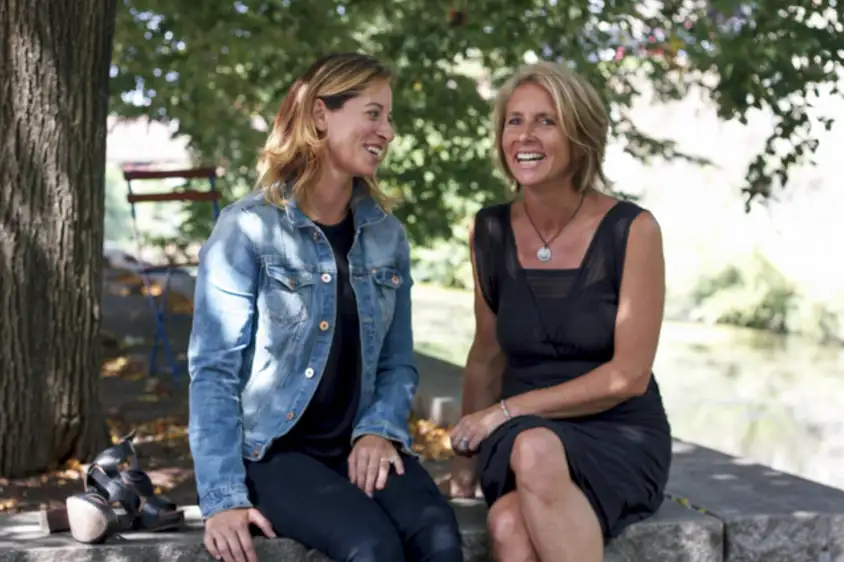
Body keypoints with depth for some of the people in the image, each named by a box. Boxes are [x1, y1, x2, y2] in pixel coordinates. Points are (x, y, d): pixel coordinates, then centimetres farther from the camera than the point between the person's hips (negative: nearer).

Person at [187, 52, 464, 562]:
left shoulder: (387, 235, 10)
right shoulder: (248, 229, -5)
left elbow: (398, 362, 12)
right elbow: (214, 369, -9)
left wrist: (379, 429, -10)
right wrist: (224, 497, -17)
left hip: (360, 446, 4)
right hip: (271, 449, -4)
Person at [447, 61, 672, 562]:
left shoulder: (631, 230, -8)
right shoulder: (492, 231, 4)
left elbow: (629, 376, -10)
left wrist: (508, 412, -12)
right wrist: (466, 466, 11)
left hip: (619, 440, -3)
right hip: (522, 440, 3)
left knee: (536, 450, -38)